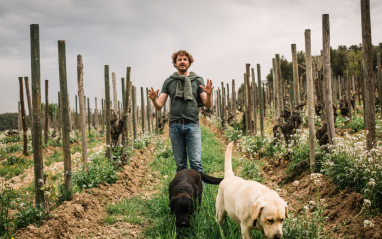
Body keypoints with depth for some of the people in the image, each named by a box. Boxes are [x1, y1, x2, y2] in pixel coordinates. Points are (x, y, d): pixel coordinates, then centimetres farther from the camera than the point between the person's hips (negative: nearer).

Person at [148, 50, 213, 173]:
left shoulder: (197, 80, 12)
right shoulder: (169, 82, 14)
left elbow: (208, 105, 8)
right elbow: (159, 106, 10)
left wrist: (208, 94, -13)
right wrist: (153, 99, -12)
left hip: (192, 125, -1)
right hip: (175, 126, 1)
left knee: (196, 162, -10)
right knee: (180, 164, 3)